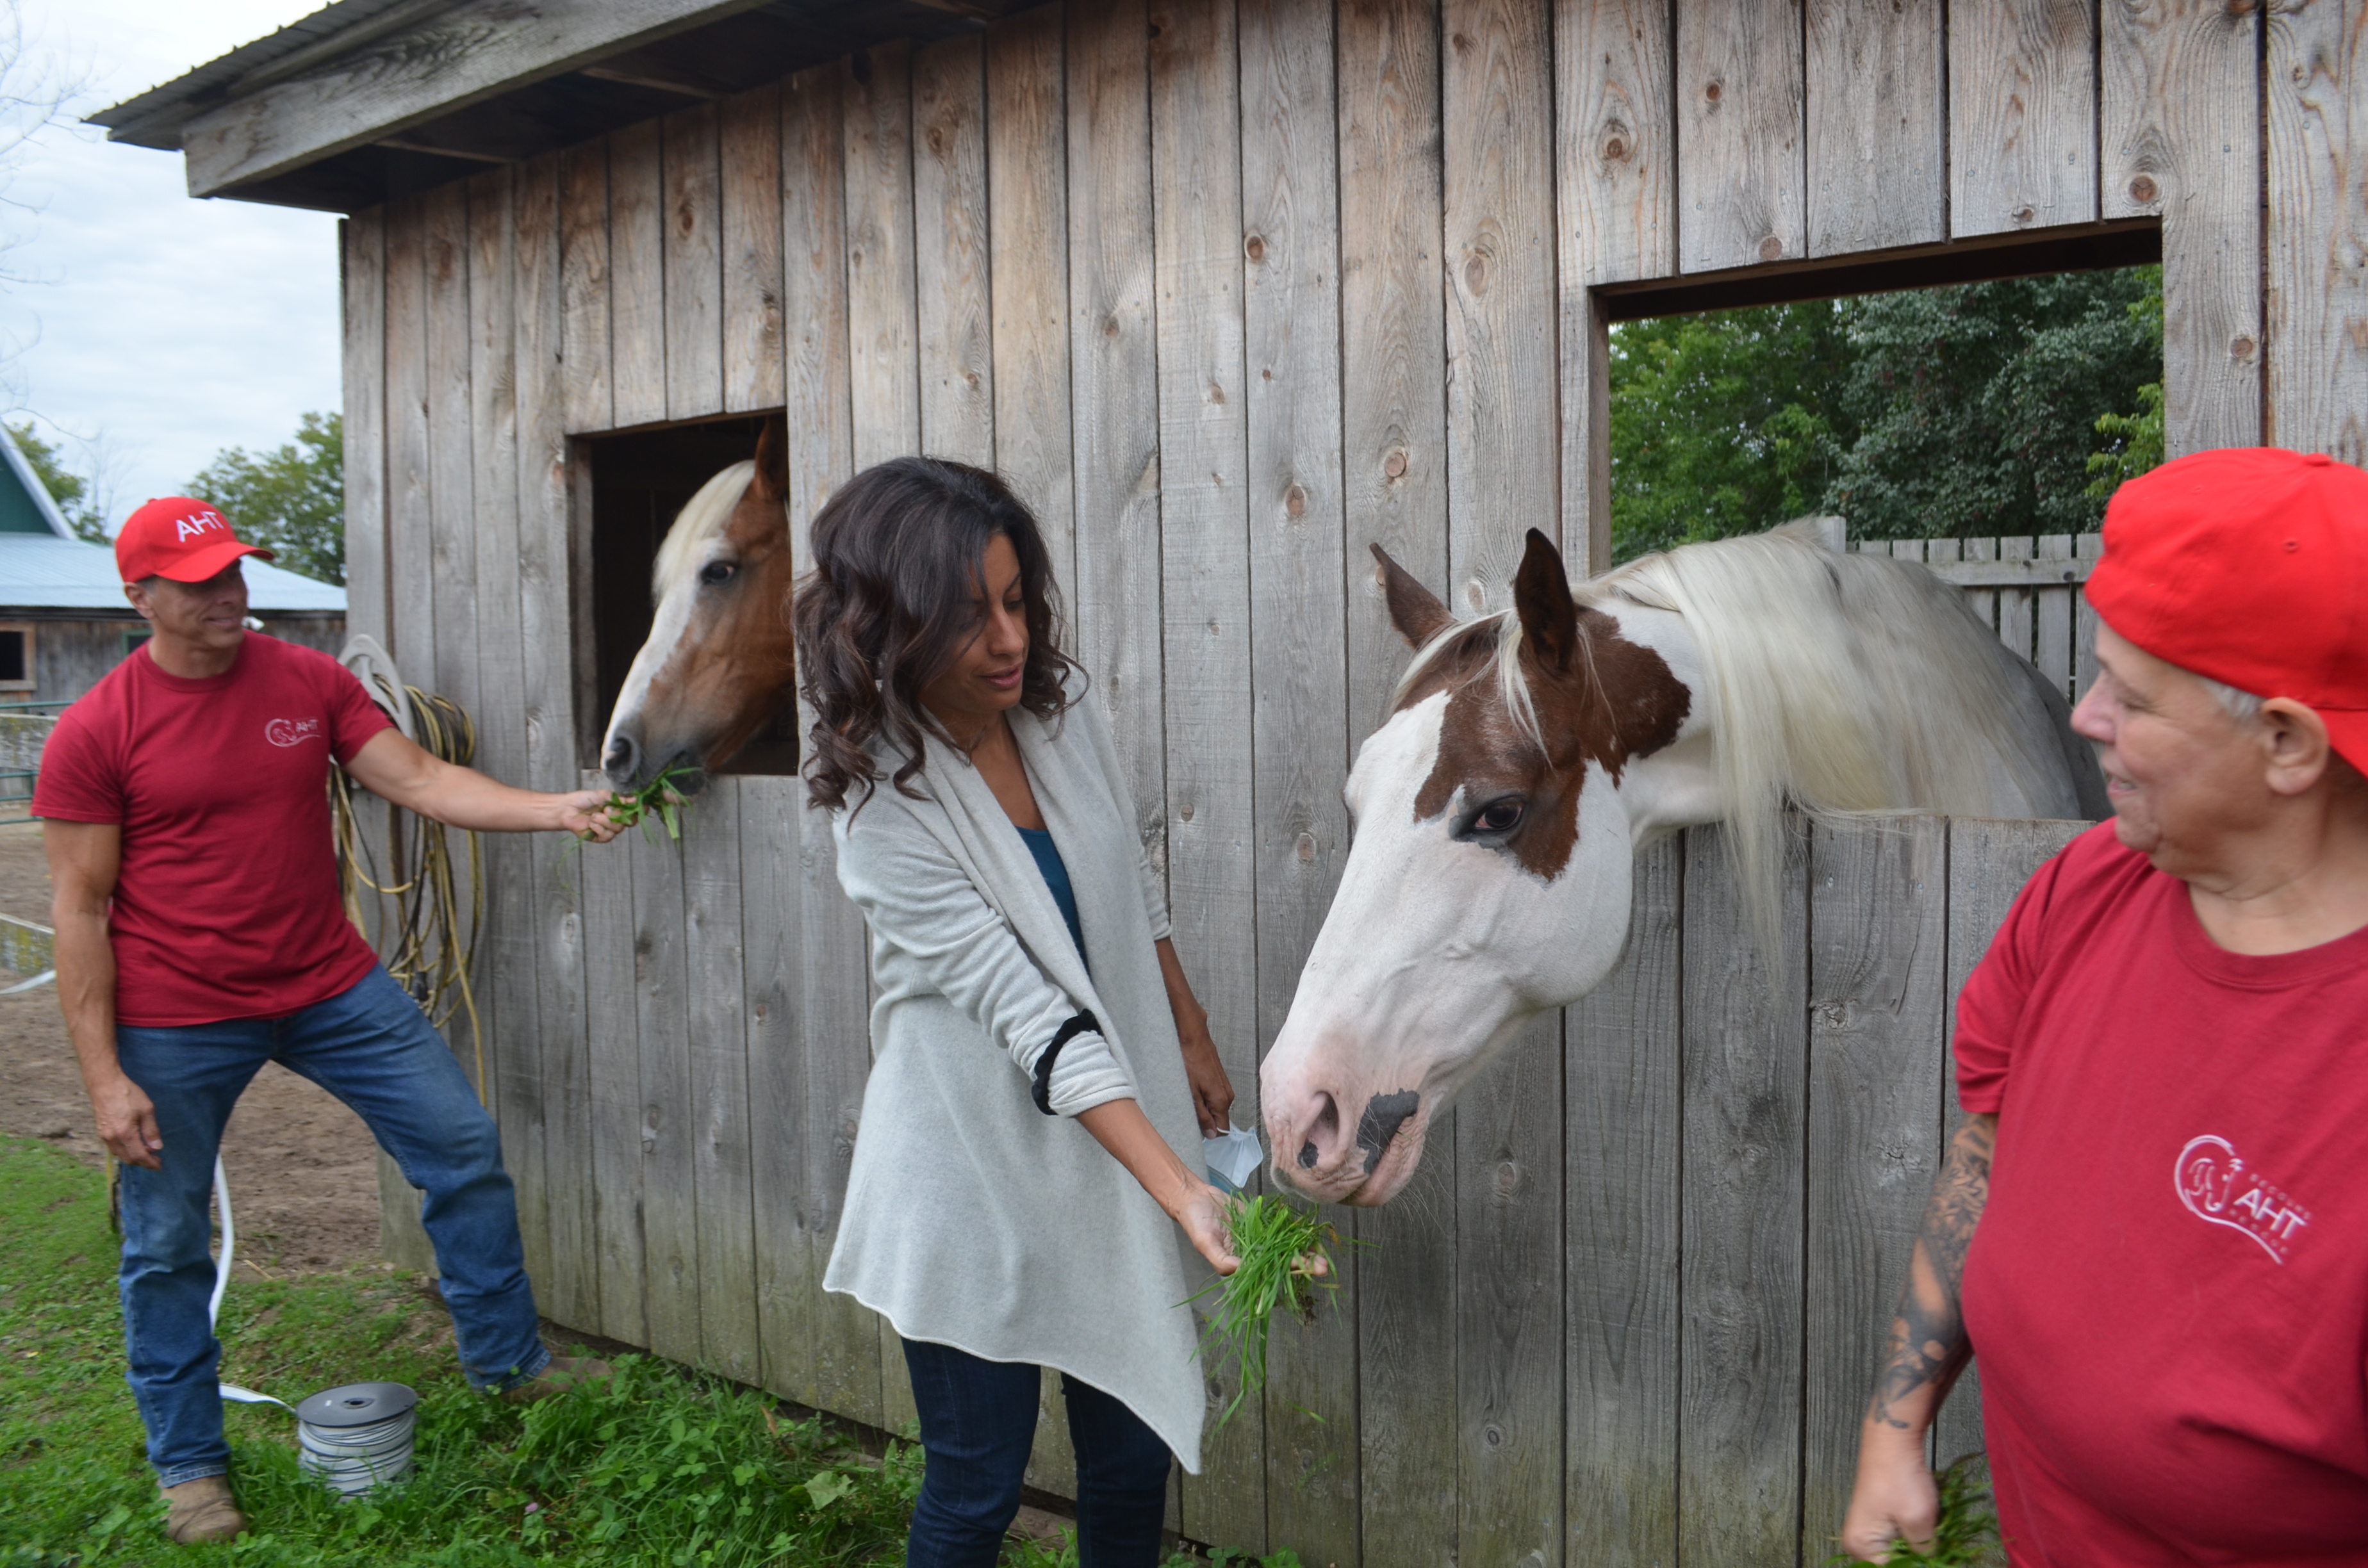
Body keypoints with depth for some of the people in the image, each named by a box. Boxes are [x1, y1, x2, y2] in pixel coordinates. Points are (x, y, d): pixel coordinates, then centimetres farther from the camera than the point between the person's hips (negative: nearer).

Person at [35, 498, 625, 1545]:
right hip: (178, 1025, -3)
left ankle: (507, 1358, 25)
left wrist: (554, 811, -18)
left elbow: (419, 779, -3)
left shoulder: (310, 681, -1)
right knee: (167, 1244, 8)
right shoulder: (95, 733, -11)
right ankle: (188, 1465, 29)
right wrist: (103, 1076, -11)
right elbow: (80, 908, -9)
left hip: (330, 987, 4)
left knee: (465, 1148, 6)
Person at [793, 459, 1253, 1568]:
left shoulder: (1060, 705, -4)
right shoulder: (888, 808, -21)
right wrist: (1185, 1194, -31)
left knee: (1135, 1456, 15)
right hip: (979, 1178, -5)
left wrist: (1193, 1040, 18)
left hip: (1115, 1142, 5)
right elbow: (1034, 1019, -26)